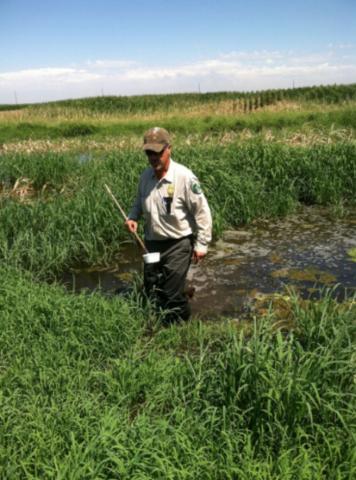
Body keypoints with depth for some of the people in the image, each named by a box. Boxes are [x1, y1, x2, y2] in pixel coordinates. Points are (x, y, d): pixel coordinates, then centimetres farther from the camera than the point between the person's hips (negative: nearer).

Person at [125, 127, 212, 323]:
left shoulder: (184, 177, -17)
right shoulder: (145, 176, 0)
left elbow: (202, 212, -12)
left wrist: (201, 244, -10)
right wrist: (132, 217, -2)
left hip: (178, 244, -6)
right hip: (152, 243, 6)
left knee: (172, 295, -3)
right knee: (151, 293, 15)